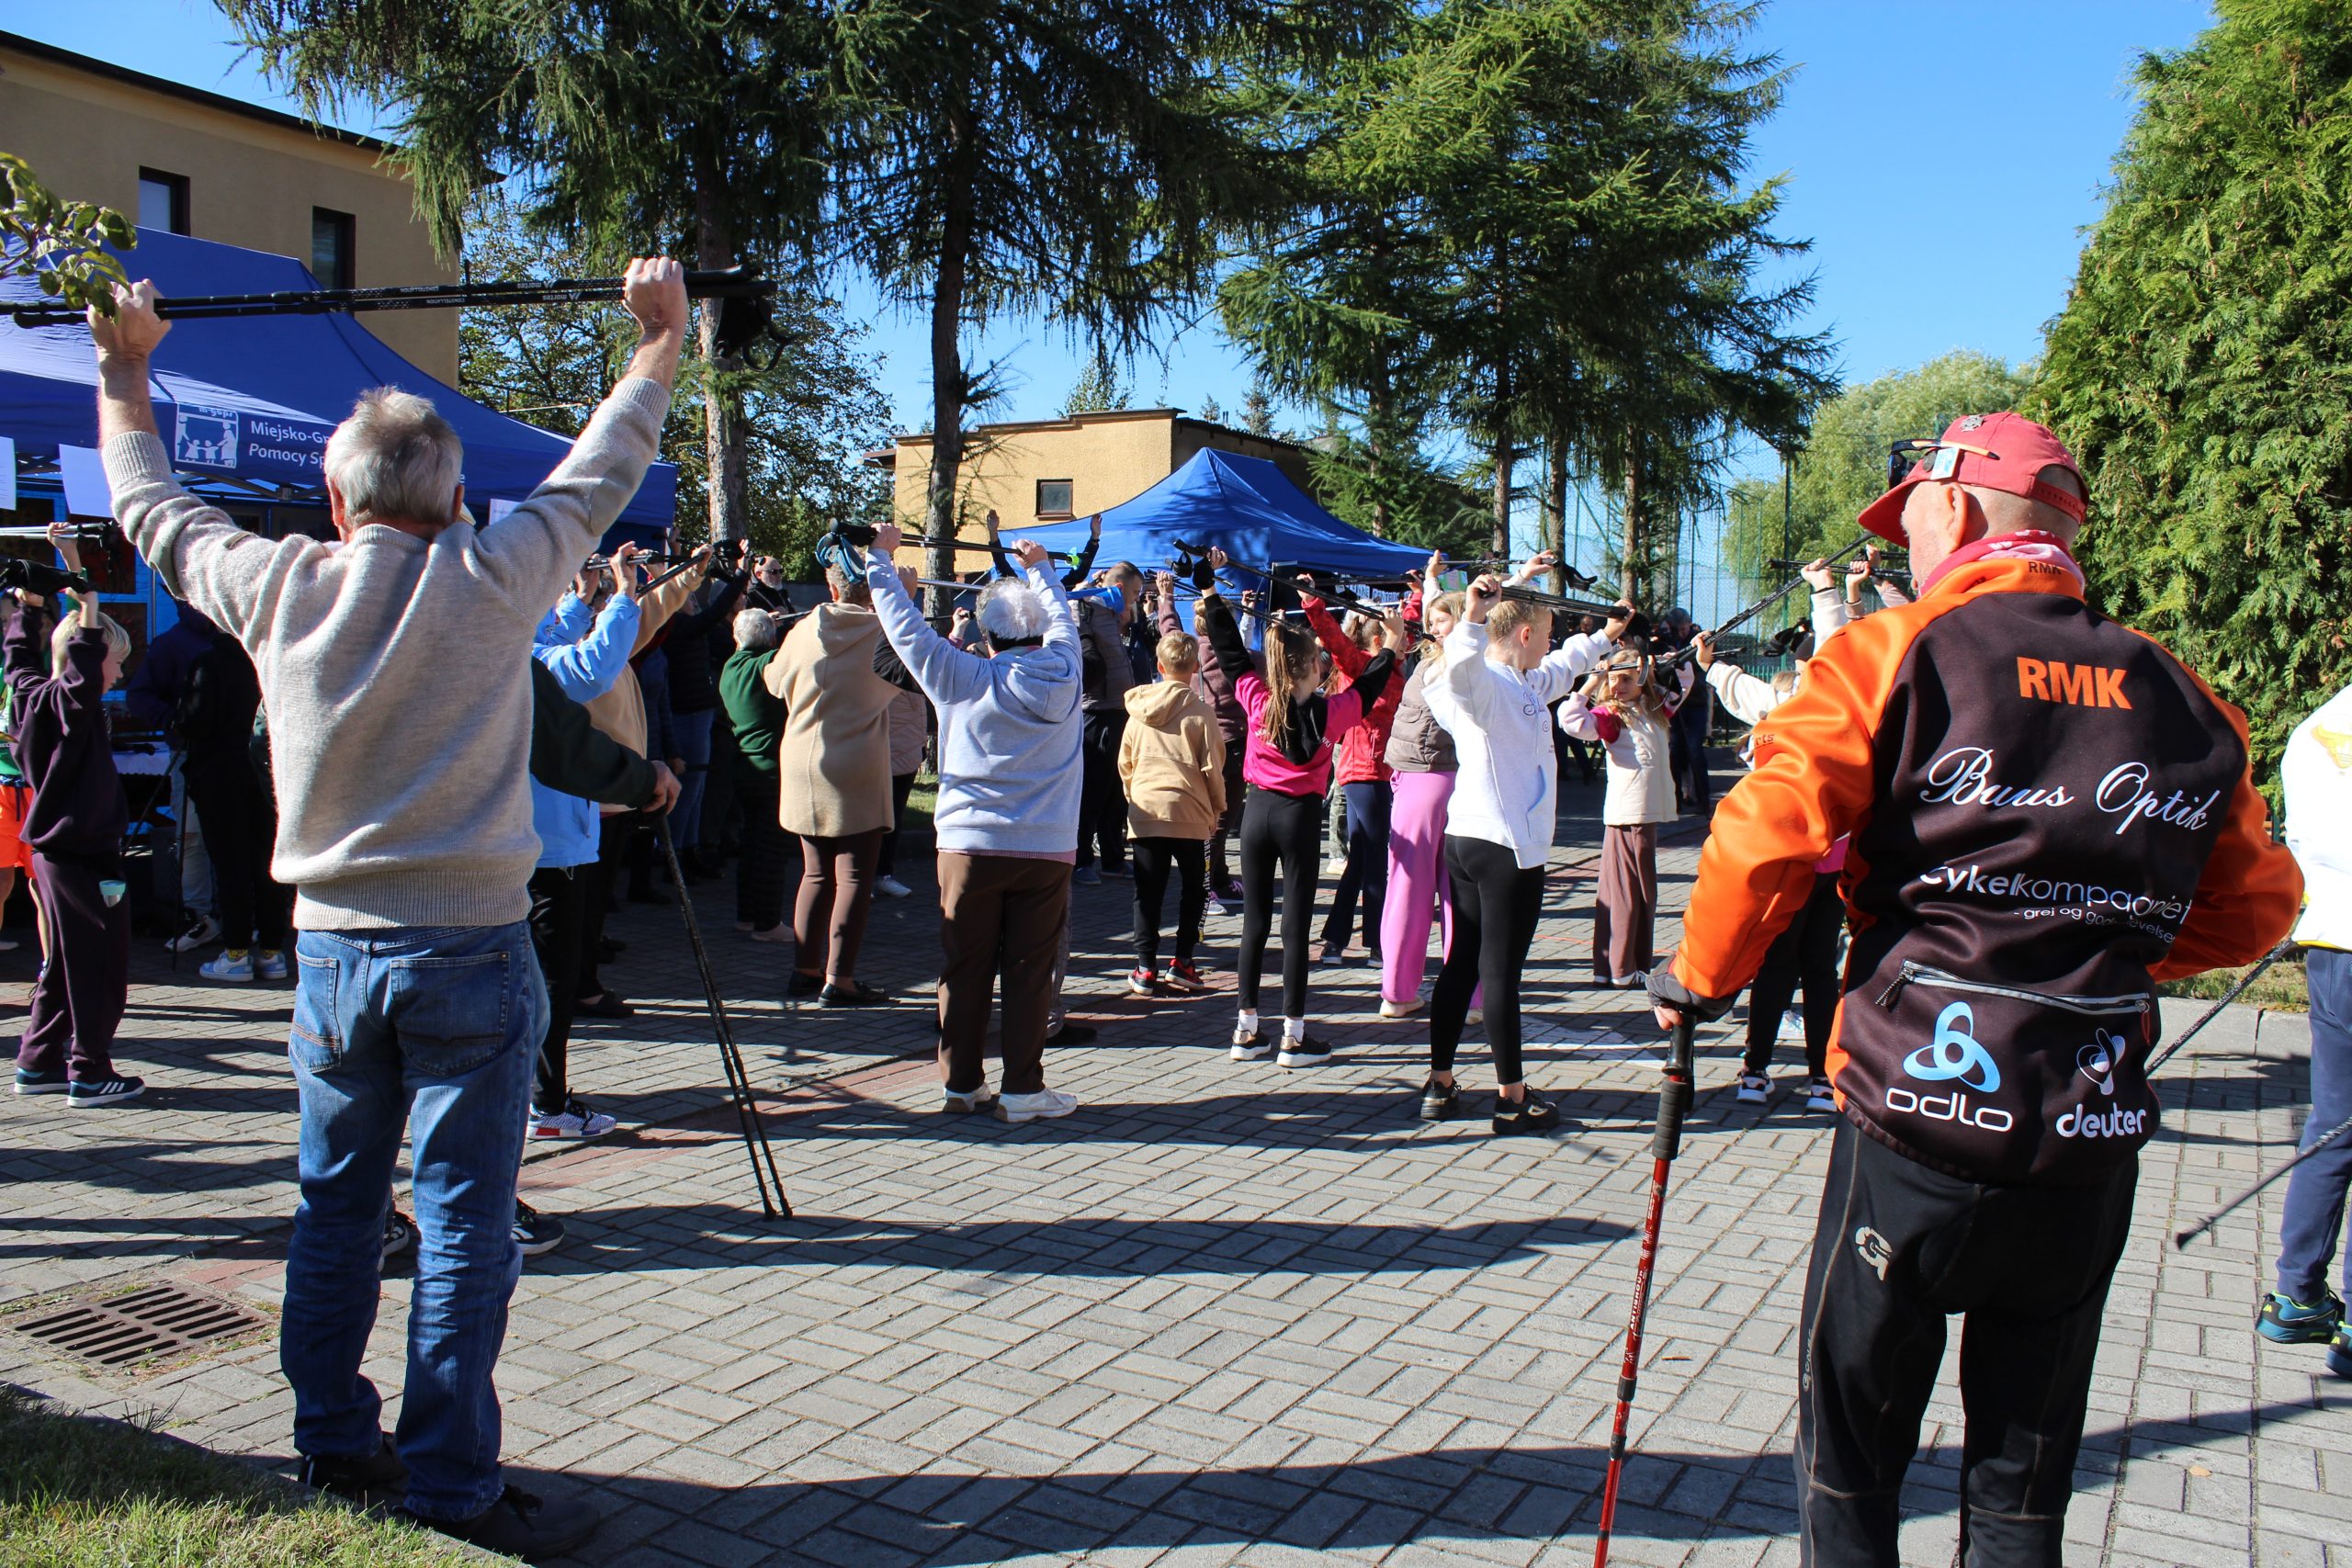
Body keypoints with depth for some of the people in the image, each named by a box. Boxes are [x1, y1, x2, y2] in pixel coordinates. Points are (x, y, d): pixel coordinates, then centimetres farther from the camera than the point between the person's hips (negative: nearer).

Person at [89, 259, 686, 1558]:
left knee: (334, 1206, 17)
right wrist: (661, 340, 18)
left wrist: (122, 378, 34)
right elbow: (600, 473, 4)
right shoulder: (492, 582, -8)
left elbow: (153, 511, 18)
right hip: (469, 951, -4)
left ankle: (332, 1442, 30)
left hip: (331, 951, 4)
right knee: (462, 1221, 2)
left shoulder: (280, 589, 0)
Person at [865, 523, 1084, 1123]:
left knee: (964, 969, 8)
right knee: (1029, 971, 3)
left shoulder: (963, 677, -4)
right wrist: (1038, 567, 37)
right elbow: (1062, 617, 20)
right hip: (1046, 849, 0)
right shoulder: (1063, 670, 0)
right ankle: (1022, 1089, 6)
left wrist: (881, 558, 17)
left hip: (970, 844, 0)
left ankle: (961, 1083, 16)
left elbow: (905, 623, 4)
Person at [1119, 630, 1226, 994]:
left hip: (1144, 811, 3)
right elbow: (1212, 767, -4)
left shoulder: (1139, 711, 4)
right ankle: (1181, 962, 7)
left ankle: (1145, 967, 6)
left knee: (1148, 893, 8)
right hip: (1190, 813, -2)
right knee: (1193, 889, 12)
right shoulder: (1200, 711, -6)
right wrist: (1217, 808, 9)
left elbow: (1125, 763, 11)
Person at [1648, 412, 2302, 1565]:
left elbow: (1764, 838, -15)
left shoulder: (1892, 655, -8)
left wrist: (1696, 982, 1)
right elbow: (2256, 904, 12)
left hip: (1917, 1128, -4)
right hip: (2092, 1142, 4)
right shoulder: (2180, 697, 5)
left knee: (1850, 1458, 14)